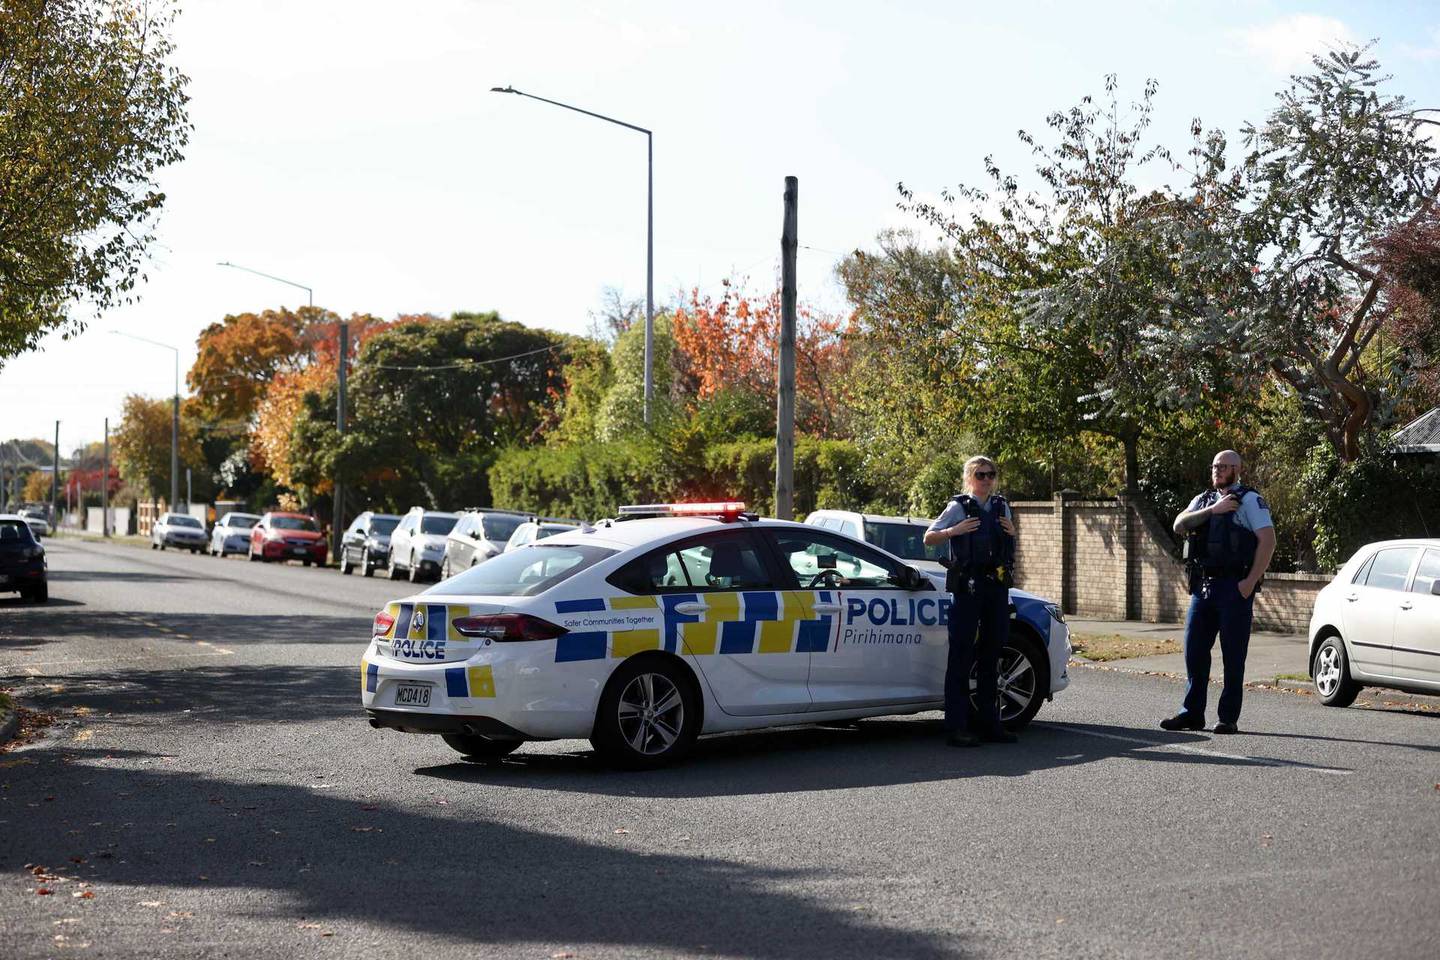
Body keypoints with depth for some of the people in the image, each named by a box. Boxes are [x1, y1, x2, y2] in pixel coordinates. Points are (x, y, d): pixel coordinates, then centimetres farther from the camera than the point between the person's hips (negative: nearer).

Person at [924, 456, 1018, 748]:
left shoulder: (1001, 507, 16)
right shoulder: (959, 507, -1)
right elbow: (929, 538, -2)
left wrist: (1012, 532, 4)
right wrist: (955, 531, -18)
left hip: (997, 586, 6)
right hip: (969, 587, -6)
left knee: (991, 652, 10)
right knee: (962, 655, -7)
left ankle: (988, 723, 17)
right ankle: (956, 728, -8)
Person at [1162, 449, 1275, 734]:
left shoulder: (1250, 500, 0)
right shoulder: (1202, 500, 18)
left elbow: (1268, 540, -9)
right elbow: (1179, 526, 2)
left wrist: (1251, 582, -16)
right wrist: (1213, 510, -10)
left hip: (1234, 587, -6)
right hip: (1202, 586, 6)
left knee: (1233, 655, -2)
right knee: (1195, 651, 6)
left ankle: (1229, 718, 2)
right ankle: (1192, 713, 14)